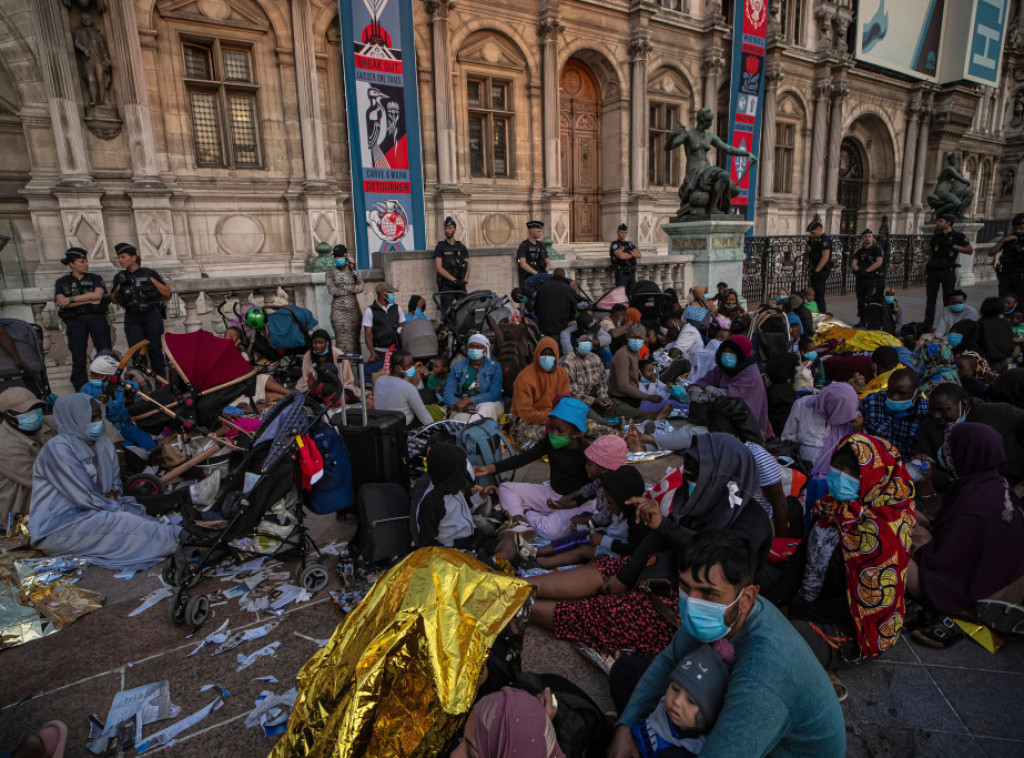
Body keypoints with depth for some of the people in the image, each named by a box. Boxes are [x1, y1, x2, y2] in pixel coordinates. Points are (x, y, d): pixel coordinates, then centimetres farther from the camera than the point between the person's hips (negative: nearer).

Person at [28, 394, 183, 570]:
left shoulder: (102, 443, 7)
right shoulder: (58, 448, -15)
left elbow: (115, 482, 16)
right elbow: (81, 497, -18)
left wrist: (112, 495, -6)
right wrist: (119, 508, -14)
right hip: (57, 527, -8)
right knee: (119, 521, -29)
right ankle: (177, 539, -35)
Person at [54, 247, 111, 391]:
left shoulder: (95, 278, 12)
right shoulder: (62, 282, 11)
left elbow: (98, 294, -7)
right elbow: (61, 302, -4)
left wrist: (72, 299, -10)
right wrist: (90, 300, -10)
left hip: (97, 318, 0)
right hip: (75, 321, 0)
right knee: (78, 356, -1)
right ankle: (80, 389, 6)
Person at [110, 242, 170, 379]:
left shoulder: (149, 273, 4)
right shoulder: (120, 277, 12)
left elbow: (167, 293, 3)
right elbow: (114, 300, 16)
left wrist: (152, 281, -7)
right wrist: (118, 288, -1)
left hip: (152, 317, -2)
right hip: (132, 319, 3)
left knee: (156, 350, -4)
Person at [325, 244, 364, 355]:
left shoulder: (353, 270, 8)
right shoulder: (331, 273, 5)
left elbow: (361, 287, -3)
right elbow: (332, 290, -9)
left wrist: (344, 287, -9)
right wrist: (352, 290, -6)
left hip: (353, 308, 1)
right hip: (338, 310, -1)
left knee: (354, 336, 1)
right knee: (342, 338, -5)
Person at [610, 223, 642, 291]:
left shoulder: (629, 244, 16)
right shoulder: (615, 244, -2)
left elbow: (639, 255, 4)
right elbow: (621, 256, -18)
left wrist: (629, 253, -11)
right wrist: (633, 254, -1)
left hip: (631, 273, 6)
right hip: (621, 274, -6)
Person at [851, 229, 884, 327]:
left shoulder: (877, 248, 1)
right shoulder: (859, 251, 15)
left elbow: (879, 262, -11)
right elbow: (853, 264, 4)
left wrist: (866, 271, -17)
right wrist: (859, 270, -15)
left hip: (873, 279, -5)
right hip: (860, 279, 5)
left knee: (869, 300, -15)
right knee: (860, 301, 8)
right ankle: (861, 321, 17)